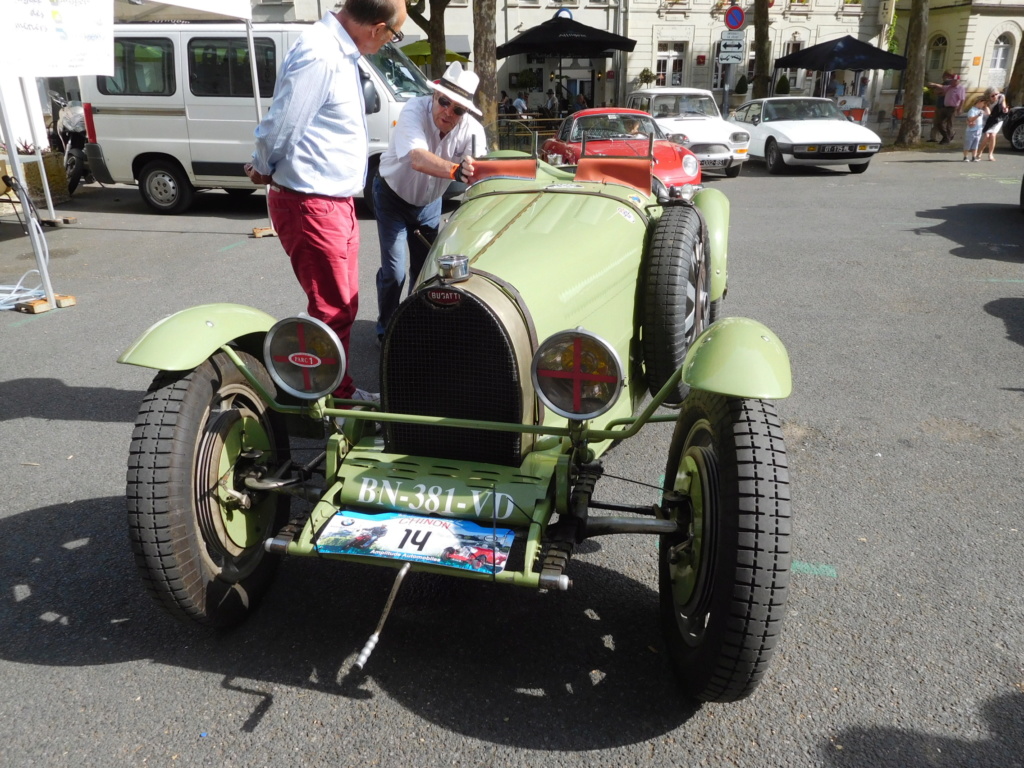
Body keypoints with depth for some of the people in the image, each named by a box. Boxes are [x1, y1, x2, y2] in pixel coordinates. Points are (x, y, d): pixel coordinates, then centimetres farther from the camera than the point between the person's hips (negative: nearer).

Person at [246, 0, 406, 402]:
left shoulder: (340, 49, 11)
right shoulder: (319, 56, -22)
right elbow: (279, 127, -19)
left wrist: (266, 170, 6)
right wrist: (265, 170, -1)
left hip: (336, 201, 9)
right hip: (310, 205, -9)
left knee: (343, 305, 17)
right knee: (331, 311, 0)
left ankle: (340, 392, 31)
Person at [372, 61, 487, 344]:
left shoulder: (471, 129, -23)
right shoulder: (415, 110, -33)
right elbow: (418, 159, -51)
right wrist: (455, 170, -68)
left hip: (429, 202, 4)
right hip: (393, 196, -3)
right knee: (394, 271, -8)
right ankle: (386, 330, 16)